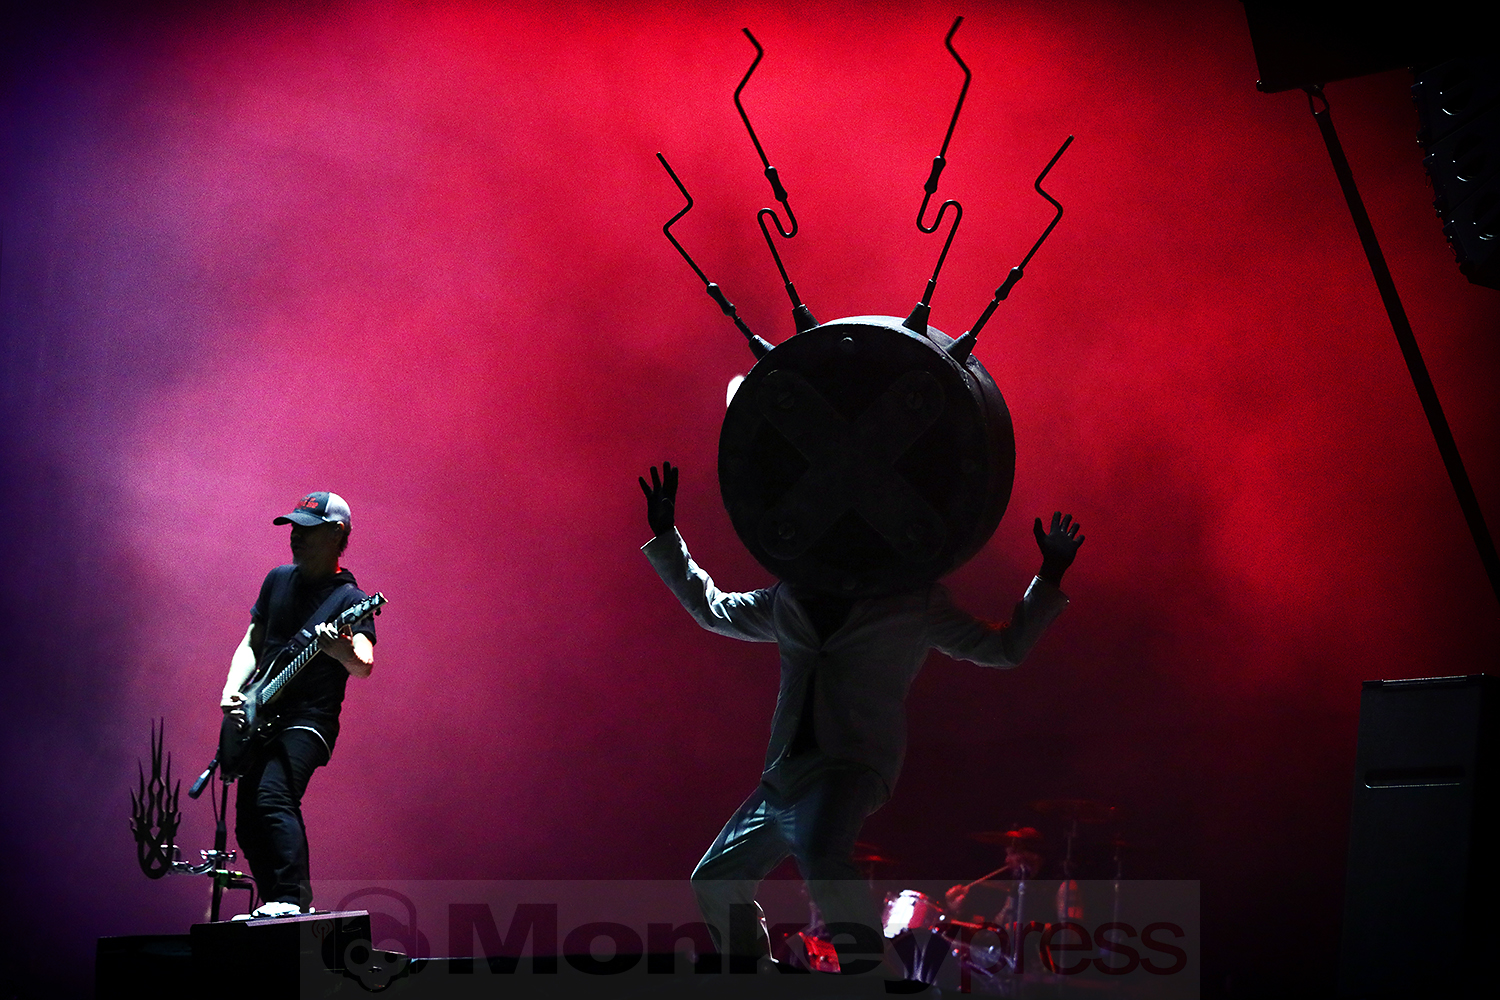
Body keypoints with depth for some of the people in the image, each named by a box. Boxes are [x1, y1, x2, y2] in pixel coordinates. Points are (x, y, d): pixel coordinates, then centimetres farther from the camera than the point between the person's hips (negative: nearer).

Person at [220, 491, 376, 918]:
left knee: (272, 797, -27)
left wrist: (339, 649, -44)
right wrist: (233, 689, 1)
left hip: (309, 719, -7)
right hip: (261, 718, 7)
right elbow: (251, 644, 18)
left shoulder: (349, 600, -7)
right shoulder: (278, 579, 12)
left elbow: (365, 667, -21)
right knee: (247, 821, 6)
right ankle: (273, 904, 17)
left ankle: (293, 898, -27)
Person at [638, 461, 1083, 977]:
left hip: (853, 764, -6)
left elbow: (1004, 648, 10)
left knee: (822, 858, -36)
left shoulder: (913, 603, 9)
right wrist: (666, 536, 28)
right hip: (785, 772, 7)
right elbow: (709, 607, 33)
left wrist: (1050, 577, 2)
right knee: (715, 881, 10)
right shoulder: (786, 602, 20)